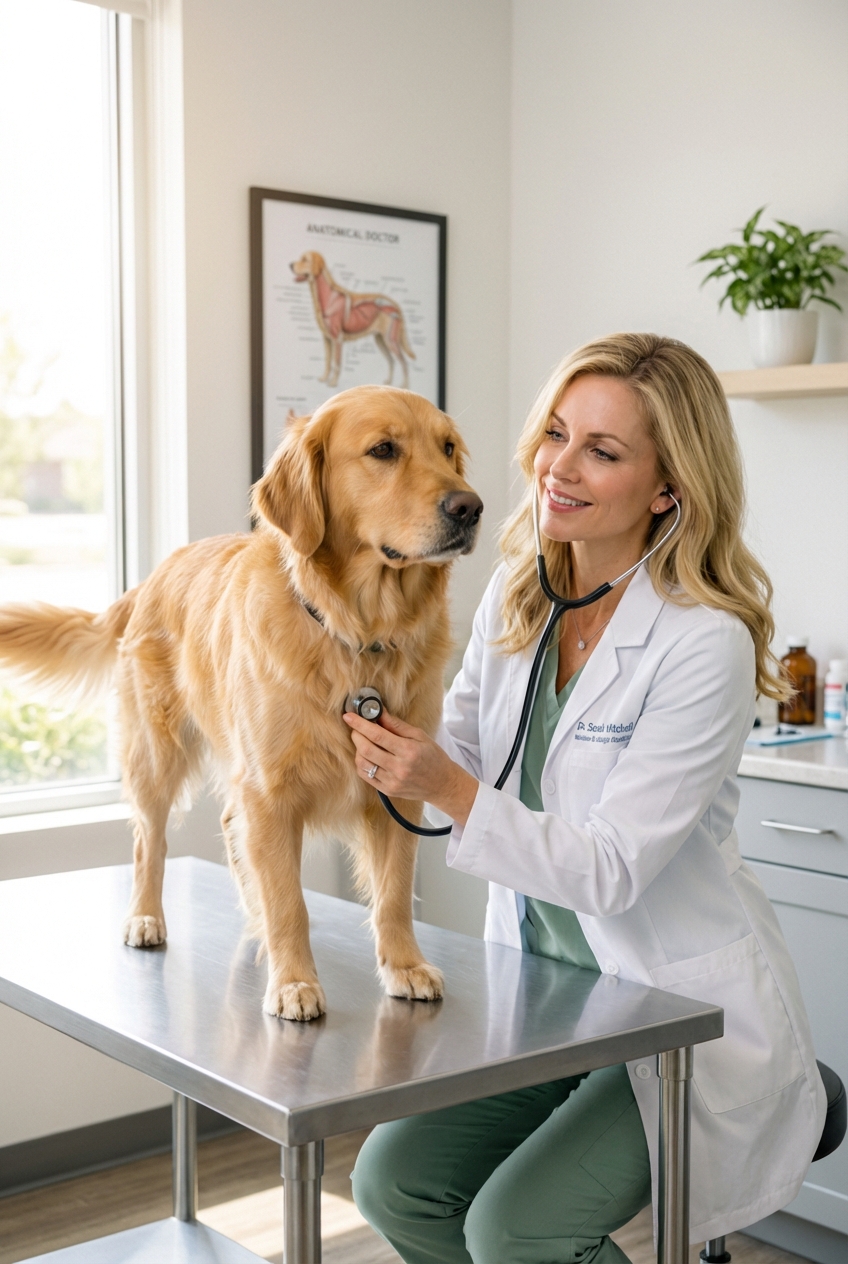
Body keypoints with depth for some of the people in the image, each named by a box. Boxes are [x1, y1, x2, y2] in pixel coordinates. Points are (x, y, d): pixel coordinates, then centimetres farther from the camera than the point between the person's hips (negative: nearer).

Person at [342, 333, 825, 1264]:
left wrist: (451, 791, -32)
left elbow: (613, 868, -22)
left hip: (684, 1019, -6)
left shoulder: (706, 645, -21)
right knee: (394, 1183, -3)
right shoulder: (514, 594, -1)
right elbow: (457, 744, 7)